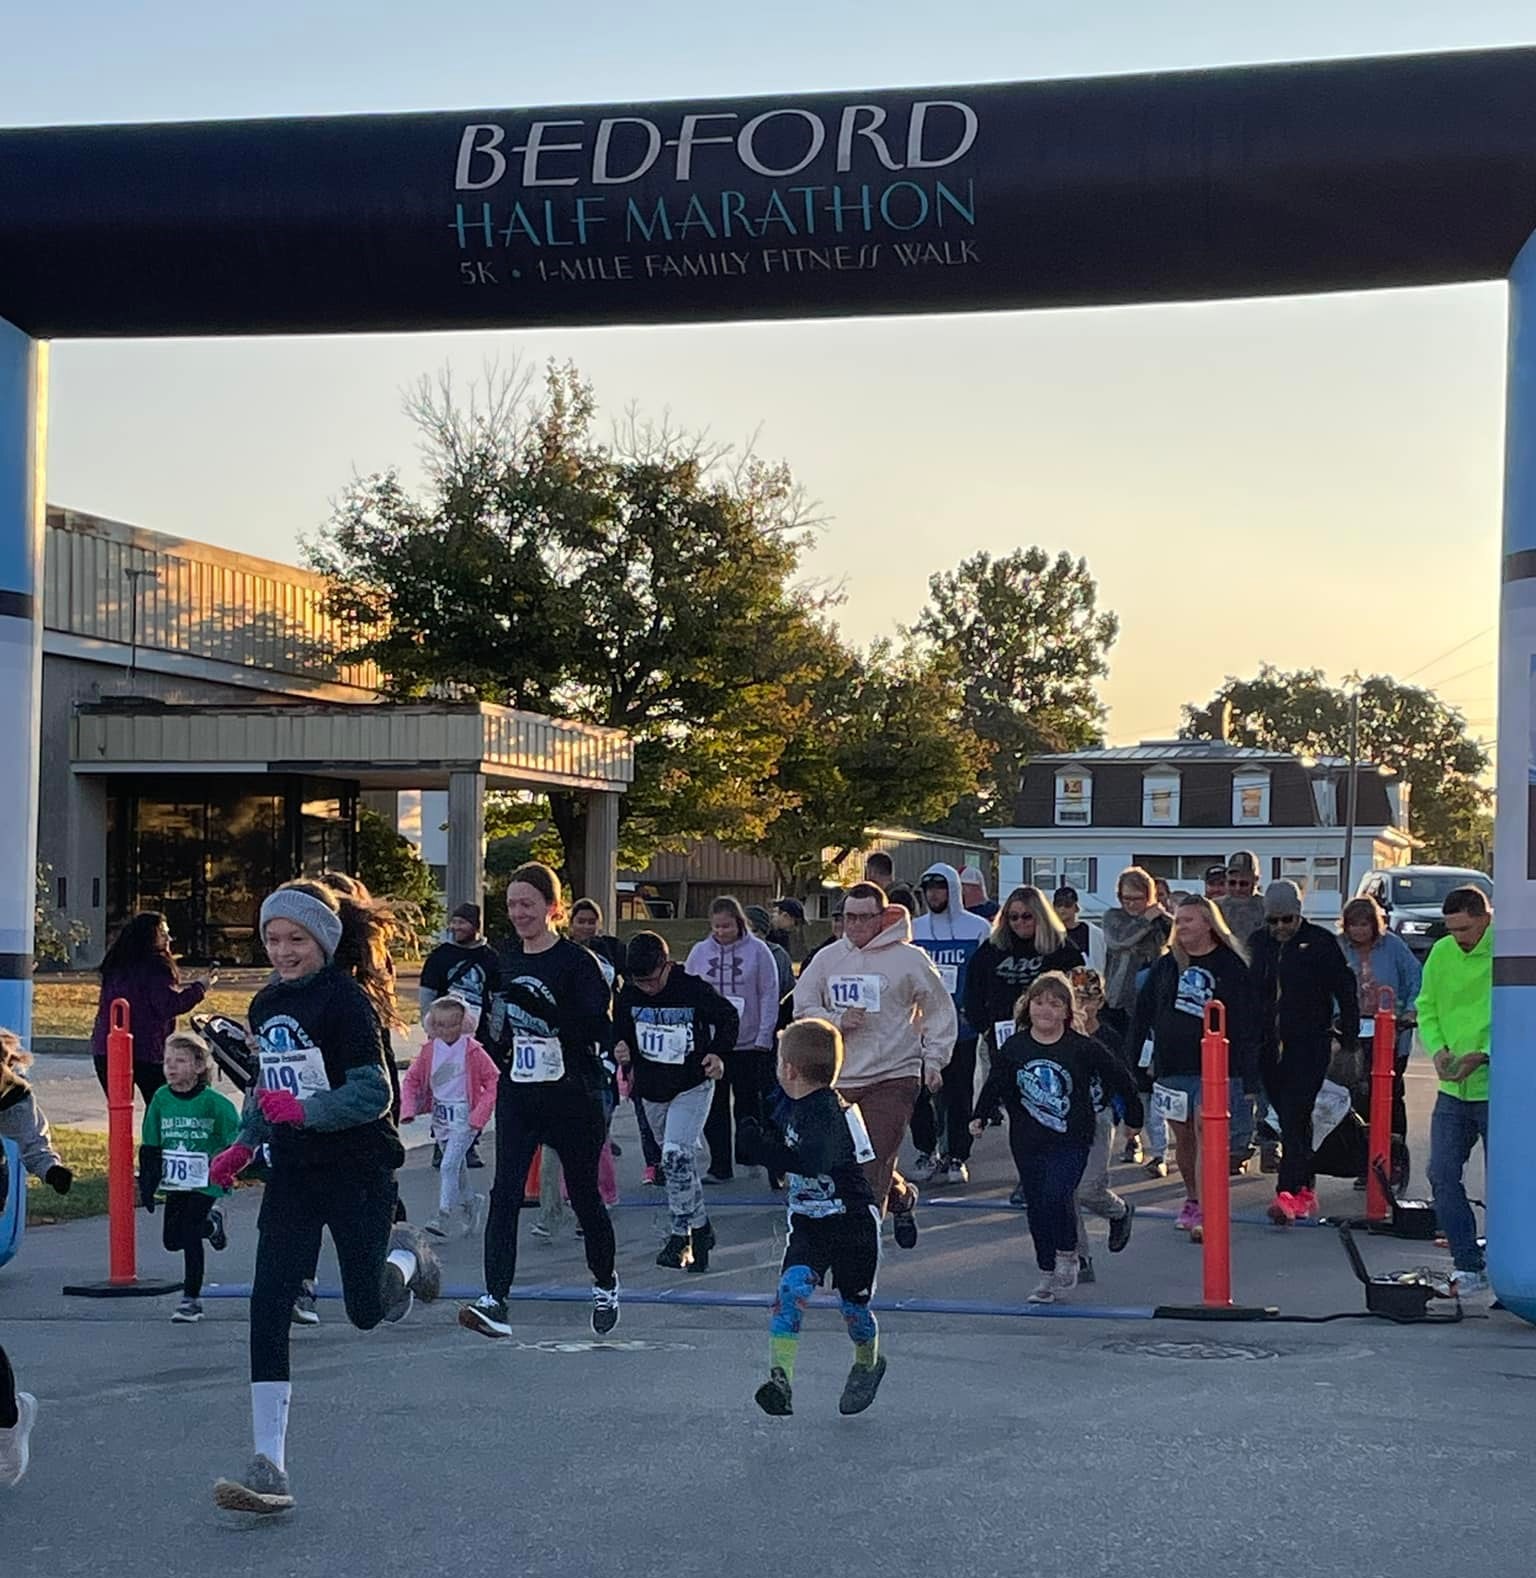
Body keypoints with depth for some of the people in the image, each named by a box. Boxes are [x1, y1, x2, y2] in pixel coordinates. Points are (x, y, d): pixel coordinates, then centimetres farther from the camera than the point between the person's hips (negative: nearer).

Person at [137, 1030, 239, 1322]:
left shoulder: (212, 1102, -13)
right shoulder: (160, 1099, 0)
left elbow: (235, 1141, -6)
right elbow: (150, 1147, 7)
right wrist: (147, 1185, 4)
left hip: (204, 1184, -5)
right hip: (175, 1185, 5)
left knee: (191, 1237, -8)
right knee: (171, 1240, 7)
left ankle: (191, 1299, 5)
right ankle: (210, 1224, 36)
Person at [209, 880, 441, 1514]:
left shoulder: (346, 1000, -13)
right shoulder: (266, 1005, 9)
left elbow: (374, 1092, -19)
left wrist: (303, 1111, -31)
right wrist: (242, 1147, 10)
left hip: (358, 1170, -6)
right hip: (293, 1172, 6)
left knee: (366, 1313, 3)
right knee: (268, 1308, -8)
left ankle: (405, 1253, 39)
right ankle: (269, 1469, -6)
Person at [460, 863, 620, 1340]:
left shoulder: (576, 961, -11)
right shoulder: (507, 960, 7)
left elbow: (599, 1030, -20)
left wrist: (546, 1009, -32)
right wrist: (498, 1048, 3)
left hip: (572, 1098, -4)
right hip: (517, 1098, 4)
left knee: (584, 1194, 10)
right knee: (504, 1194, -11)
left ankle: (605, 1283, 35)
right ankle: (495, 1303, -16)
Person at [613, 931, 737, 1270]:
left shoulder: (695, 990, -17)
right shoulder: (629, 995, -6)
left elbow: (728, 1018, -1)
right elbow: (620, 1029, 10)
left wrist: (719, 1053, -15)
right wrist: (621, 1047, -12)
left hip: (693, 1087, -5)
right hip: (652, 1089, 5)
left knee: (676, 1157, -18)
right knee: (683, 1159, 16)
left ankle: (680, 1235, -5)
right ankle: (700, 1228, 30)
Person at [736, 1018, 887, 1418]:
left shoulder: (832, 1113, -24)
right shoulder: (795, 1107, 4)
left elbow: (810, 1163, -42)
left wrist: (761, 1147, -46)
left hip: (852, 1225, -6)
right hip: (808, 1223, 6)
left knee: (854, 1306, 11)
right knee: (792, 1287, -18)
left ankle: (868, 1363, 42)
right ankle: (781, 1378, -28)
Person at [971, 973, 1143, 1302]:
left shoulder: (1083, 1048, -6)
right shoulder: (1013, 1048, 2)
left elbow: (1119, 1077, 5)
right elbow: (995, 1085, 11)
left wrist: (1133, 1113, 10)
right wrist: (982, 1117, -1)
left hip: (1071, 1142, -3)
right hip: (1028, 1143, 3)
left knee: (1057, 1195, -22)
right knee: (1037, 1207, 7)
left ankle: (1067, 1254, 4)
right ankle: (1048, 1278, 20)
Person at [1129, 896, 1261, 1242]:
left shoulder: (1230, 965, -2)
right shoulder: (1166, 965, 11)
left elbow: (1248, 1020, -3)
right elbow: (1143, 1013, 15)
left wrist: (1249, 1068, -8)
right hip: (1171, 1067, 5)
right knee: (1183, 1138, 12)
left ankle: (1204, 1214, -17)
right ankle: (1192, 1200, 30)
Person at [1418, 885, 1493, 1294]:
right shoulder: (1442, 953, 6)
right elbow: (1426, 1007, 13)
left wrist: (1482, 1055, -22)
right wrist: (1438, 1048, -5)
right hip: (1453, 1090, 6)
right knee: (1442, 1175, 2)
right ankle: (1469, 1267, 11)